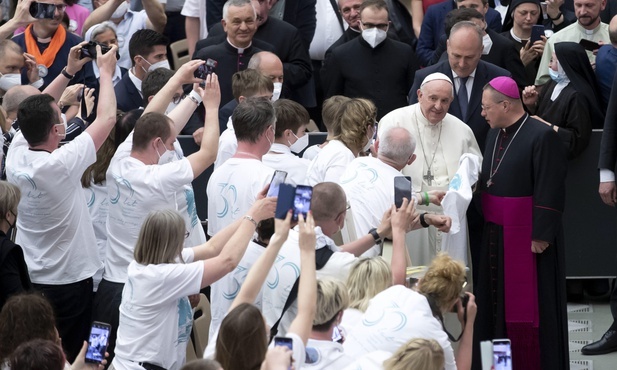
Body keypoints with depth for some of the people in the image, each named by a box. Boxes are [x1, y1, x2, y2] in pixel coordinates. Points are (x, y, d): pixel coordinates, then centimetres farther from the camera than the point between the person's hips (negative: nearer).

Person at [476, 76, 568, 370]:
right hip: (496, 234, 7)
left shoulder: (542, 136, -16)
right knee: (498, 301, 11)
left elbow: (550, 190, -17)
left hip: (528, 236, -7)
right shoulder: (495, 134, 8)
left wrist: (541, 235, -18)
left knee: (529, 302, 0)